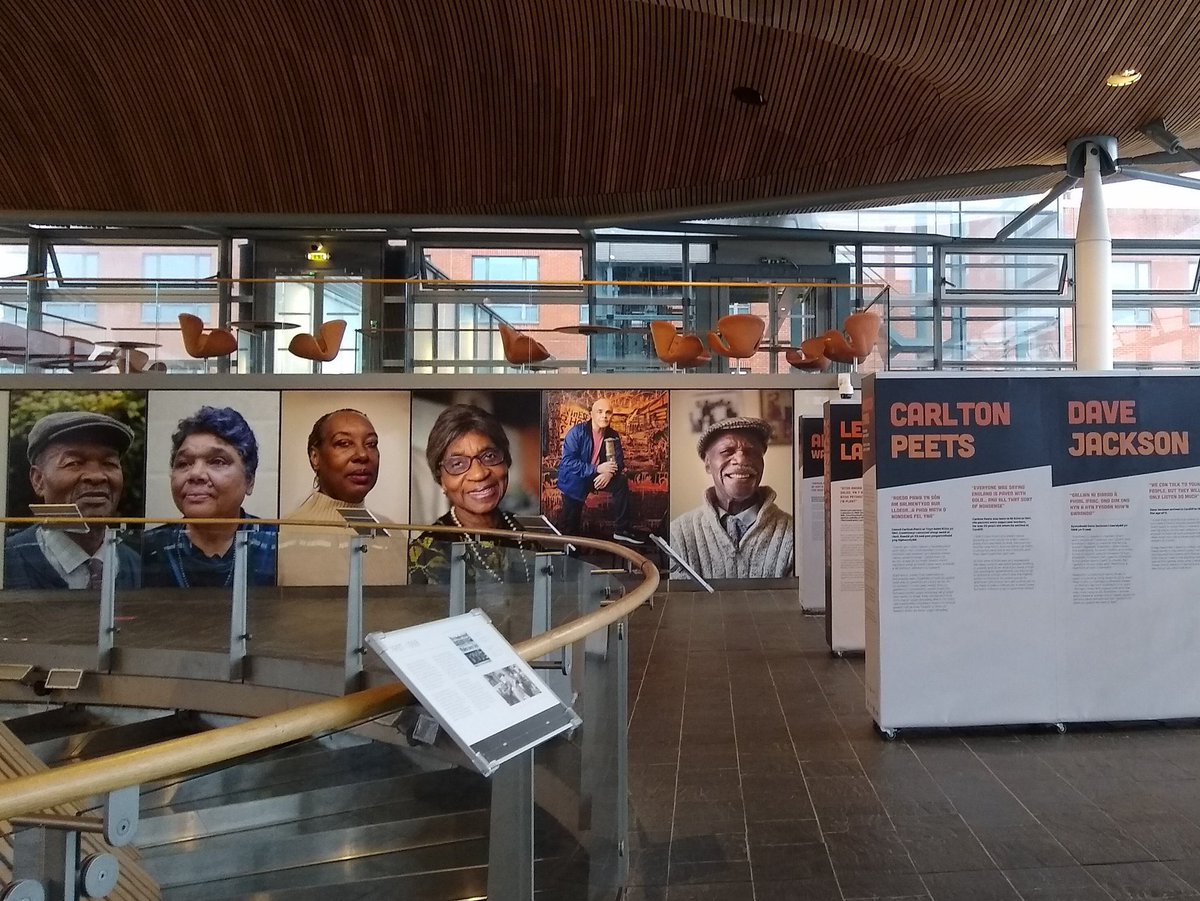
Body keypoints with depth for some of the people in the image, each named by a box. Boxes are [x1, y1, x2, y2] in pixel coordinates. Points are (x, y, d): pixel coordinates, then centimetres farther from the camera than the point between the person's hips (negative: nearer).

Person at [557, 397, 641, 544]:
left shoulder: (613, 436, -6)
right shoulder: (576, 432, -21)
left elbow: (619, 460, -4)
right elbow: (567, 462, -27)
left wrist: (609, 473, -29)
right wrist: (597, 469, -34)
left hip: (596, 477, 4)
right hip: (574, 480, -4)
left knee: (621, 482, -19)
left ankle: (621, 529, -12)